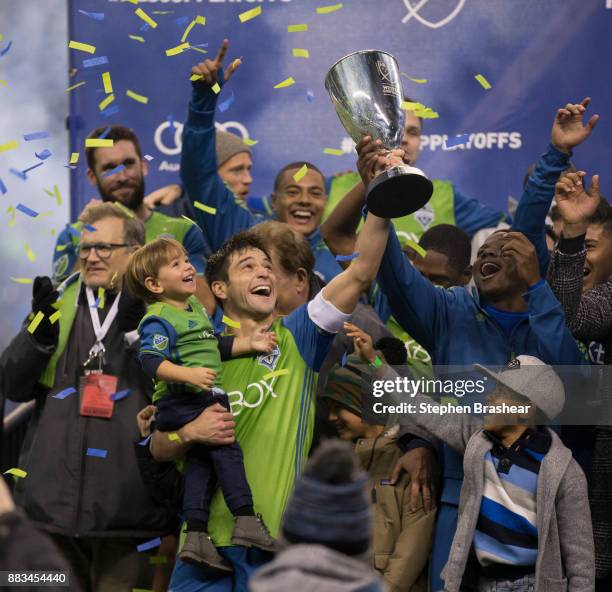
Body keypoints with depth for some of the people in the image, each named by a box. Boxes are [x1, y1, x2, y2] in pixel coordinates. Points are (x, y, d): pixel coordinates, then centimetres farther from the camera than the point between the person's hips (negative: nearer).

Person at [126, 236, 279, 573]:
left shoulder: (195, 307, 20)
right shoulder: (159, 319, -11)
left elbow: (213, 347, 32)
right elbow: (150, 360, -22)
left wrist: (250, 344, 23)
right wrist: (189, 374, -32)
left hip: (205, 399, 10)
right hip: (180, 400, -10)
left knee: (201, 462, 4)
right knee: (226, 448, -17)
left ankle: (196, 537, 1)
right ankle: (246, 522, -19)